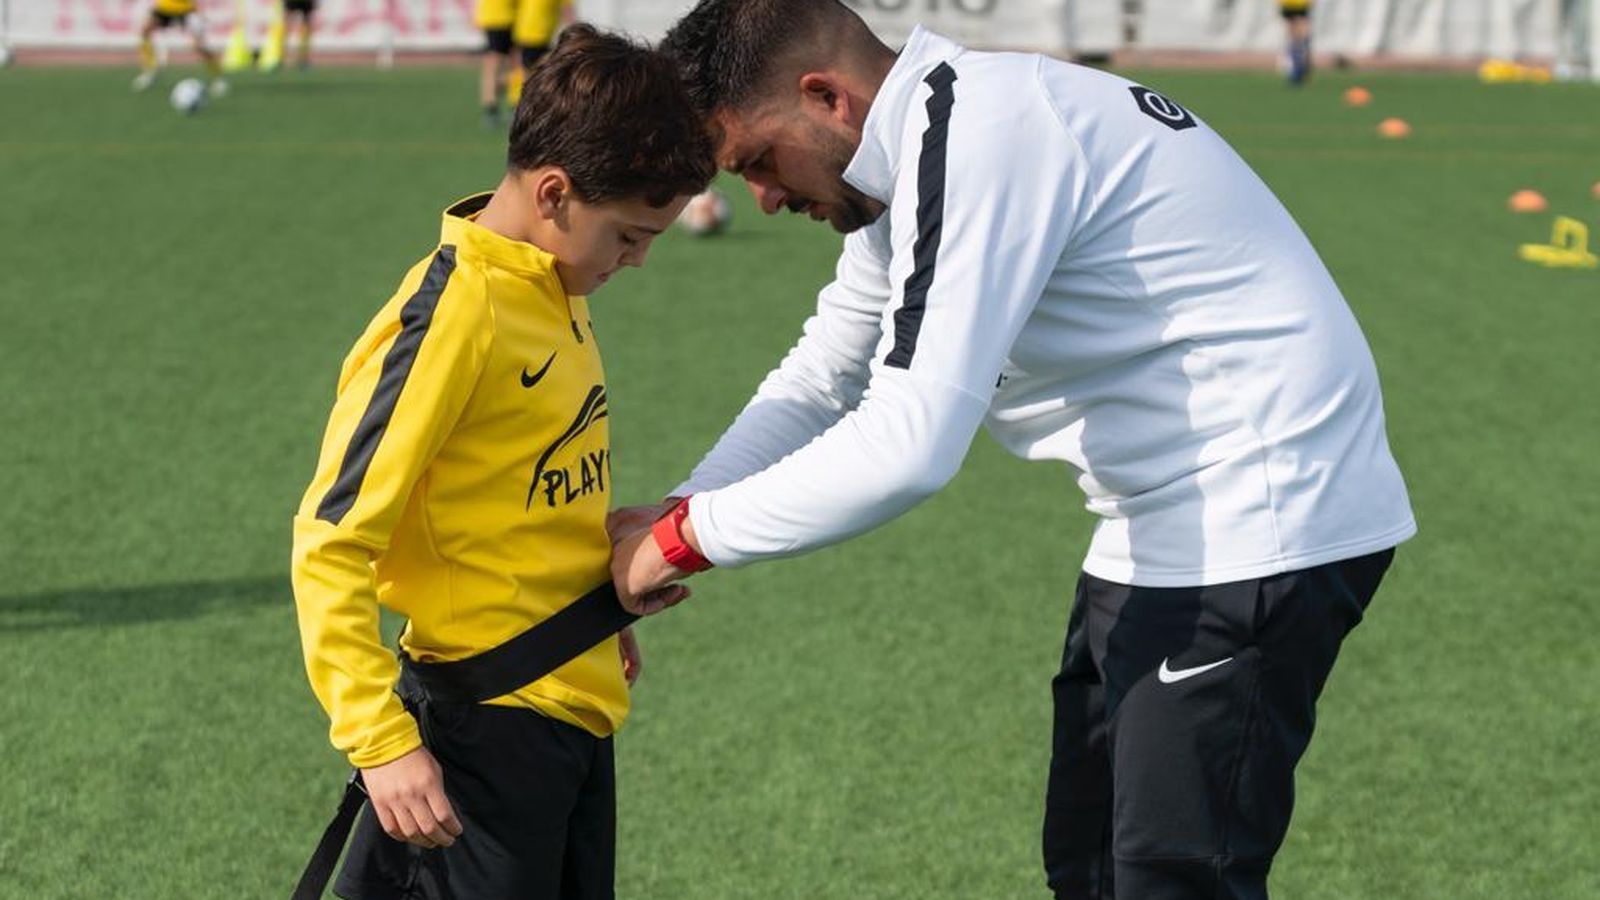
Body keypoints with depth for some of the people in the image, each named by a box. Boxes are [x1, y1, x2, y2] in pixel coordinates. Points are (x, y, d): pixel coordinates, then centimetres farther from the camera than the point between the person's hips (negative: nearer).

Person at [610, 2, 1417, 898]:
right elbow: (818, 382, 18)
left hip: (1256, 523, -11)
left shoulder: (971, 144, -22)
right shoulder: (924, 147, 10)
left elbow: (905, 447, -29)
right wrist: (677, 513, 2)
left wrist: (683, 538, -17)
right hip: (1173, 520, 11)